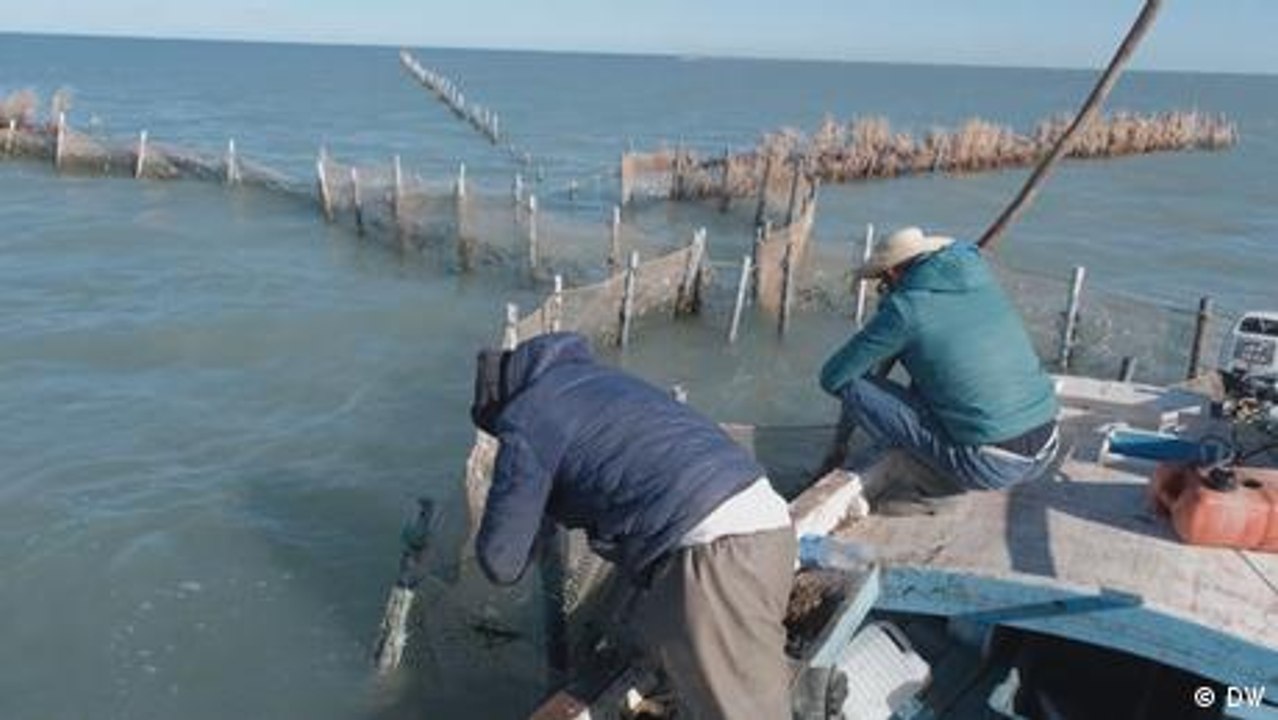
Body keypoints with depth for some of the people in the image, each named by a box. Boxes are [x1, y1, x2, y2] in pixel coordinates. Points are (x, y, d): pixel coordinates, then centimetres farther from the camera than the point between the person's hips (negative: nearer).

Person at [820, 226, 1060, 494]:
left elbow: (831, 378, -3)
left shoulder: (905, 308, -10)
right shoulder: (980, 279, 8)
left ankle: (941, 476, 5)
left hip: (991, 467, -7)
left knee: (852, 386, -3)